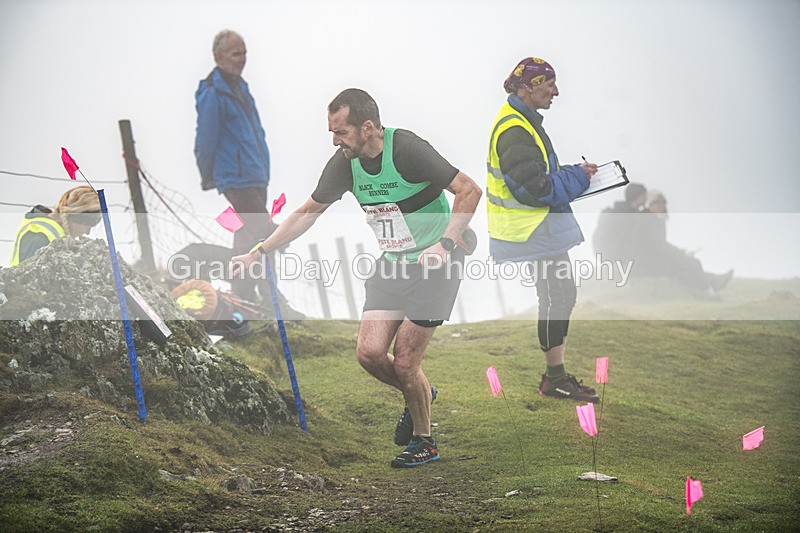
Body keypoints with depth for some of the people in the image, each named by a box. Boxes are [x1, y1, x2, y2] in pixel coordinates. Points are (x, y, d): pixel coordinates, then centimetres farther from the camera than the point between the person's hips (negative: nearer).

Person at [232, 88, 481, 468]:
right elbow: (309, 212, 11)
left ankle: (424, 442, 15)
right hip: (391, 263, 6)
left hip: (434, 263, -6)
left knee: (404, 362, -8)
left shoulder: (407, 149, -21)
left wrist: (445, 243, -25)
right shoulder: (345, 162, -2)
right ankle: (418, 395, 25)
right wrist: (257, 252, 8)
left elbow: (469, 191, -17)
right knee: (369, 353, -6)